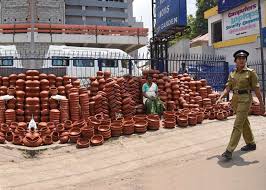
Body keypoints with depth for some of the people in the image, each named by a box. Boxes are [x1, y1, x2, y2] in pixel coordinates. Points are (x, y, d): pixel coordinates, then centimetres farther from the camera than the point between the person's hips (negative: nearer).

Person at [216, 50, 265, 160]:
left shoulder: (250, 72, -5)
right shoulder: (232, 74, 9)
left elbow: (256, 89, -6)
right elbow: (228, 88, 5)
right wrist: (220, 98, -9)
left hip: (245, 99, -6)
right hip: (235, 99, 6)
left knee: (237, 125, -11)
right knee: (244, 123, 19)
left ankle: (229, 151, -12)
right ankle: (251, 144, 36)